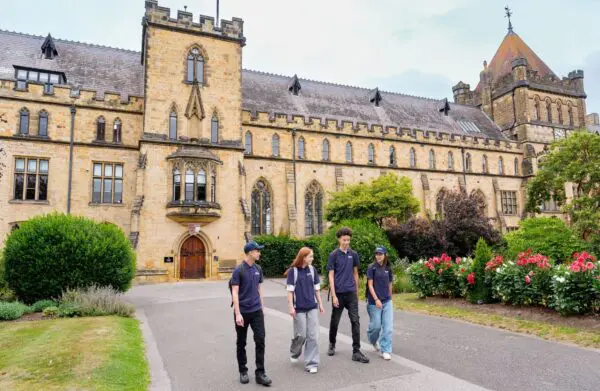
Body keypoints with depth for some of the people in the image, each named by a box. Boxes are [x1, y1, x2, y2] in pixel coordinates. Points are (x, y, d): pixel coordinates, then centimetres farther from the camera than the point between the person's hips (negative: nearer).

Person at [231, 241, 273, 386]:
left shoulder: (258, 269, 4)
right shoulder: (238, 270, -12)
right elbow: (235, 293, -14)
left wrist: (262, 307, 12)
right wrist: (238, 314, -18)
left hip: (256, 311, 4)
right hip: (242, 312, -4)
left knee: (260, 340, -2)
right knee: (241, 343, 10)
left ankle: (260, 373, 8)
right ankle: (243, 372, 25)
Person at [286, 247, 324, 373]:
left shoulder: (312, 269, 3)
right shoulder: (293, 271, -9)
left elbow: (316, 288, 9)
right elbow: (290, 290, -8)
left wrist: (320, 304, 10)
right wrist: (291, 307, -12)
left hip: (312, 307, 4)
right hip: (299, 308, -3)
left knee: (313, 336, 1)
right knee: (301, 334, 4)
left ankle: (311, 363, 11)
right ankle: (294, 352, 34)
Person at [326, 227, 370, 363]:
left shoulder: (353, 254, 4)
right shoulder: (333, 255, -6)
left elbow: (355, 273, 13)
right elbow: (331, 276, -7)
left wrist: (357, 291, 14)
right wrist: (333, 295, -12)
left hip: (351, 293, 2)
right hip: (338, 293, -2)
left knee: (355, 321, -4)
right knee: (335, 321, 11)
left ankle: (356, 351, 1)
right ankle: (332, 344, 34)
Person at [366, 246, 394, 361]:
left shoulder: (388, 269, 6)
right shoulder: (372, 267, -7)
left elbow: (389, 285, 15)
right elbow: (370, 285, -10)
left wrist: (389, 297, 16)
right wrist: (376, 299, -15)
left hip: (387, 302, 4)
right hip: (374, 302, -4)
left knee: (388, 327, -1)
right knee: (376, 325, 6)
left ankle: (385, 351, 9)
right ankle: (373, 340, 38)